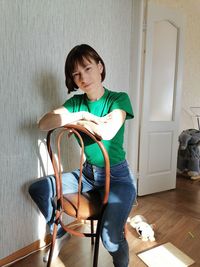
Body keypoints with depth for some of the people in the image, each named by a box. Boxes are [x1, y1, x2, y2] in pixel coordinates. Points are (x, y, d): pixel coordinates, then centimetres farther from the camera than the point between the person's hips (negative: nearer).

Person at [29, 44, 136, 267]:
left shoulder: (119, 98, -12)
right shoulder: (76, 102, -1)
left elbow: (107, 132, -31)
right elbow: (43, 124, -16)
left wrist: (79, 121, -15)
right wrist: (82, 114, -21)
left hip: (117, 177, -4)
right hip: (88, 173, 5)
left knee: (111, 238, -23)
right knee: (37, 189, 2)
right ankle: (60, 233, 27)